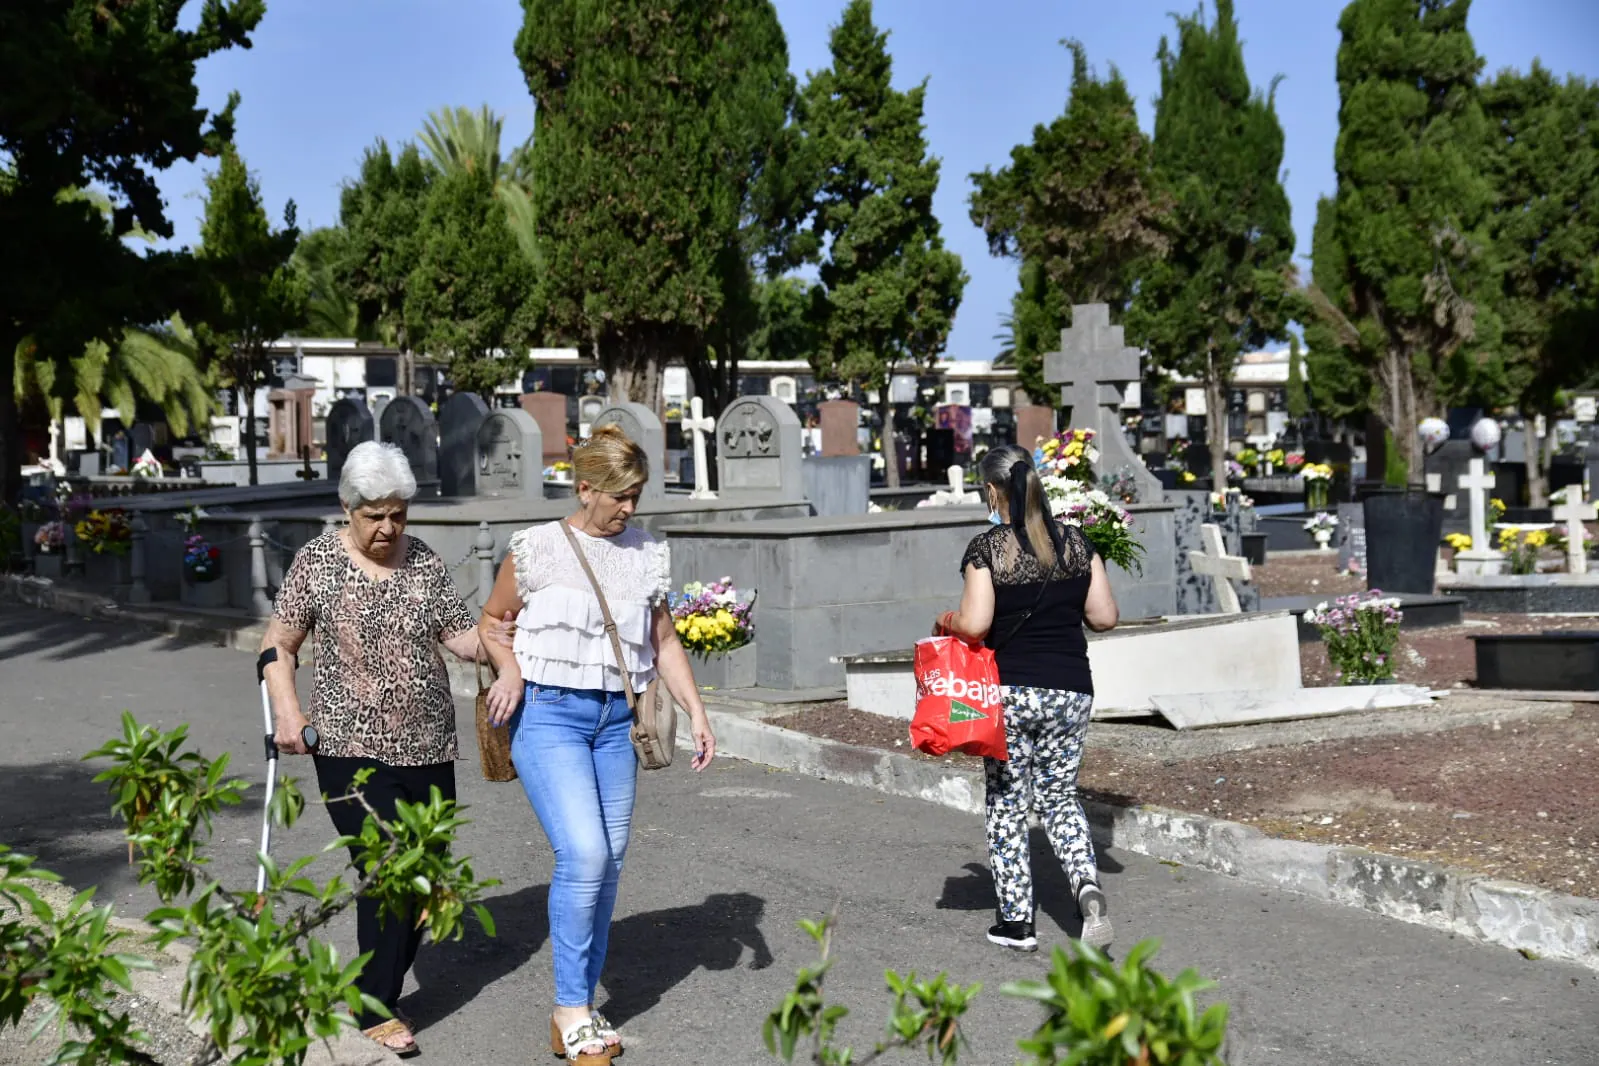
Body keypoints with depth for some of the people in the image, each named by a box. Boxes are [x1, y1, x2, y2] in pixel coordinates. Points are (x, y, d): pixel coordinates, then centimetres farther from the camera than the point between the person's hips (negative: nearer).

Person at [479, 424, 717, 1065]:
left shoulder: (646, 555, 10)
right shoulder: (538, 548, -2)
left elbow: (663, 641, 15)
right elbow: (492, 619, 9)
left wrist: (696, 712, 7)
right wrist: (509, 669, -10)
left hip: (616, 720, 5)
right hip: (548, 713, -5)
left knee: (608, 863, 5)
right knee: (583, 854, -17)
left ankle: (582, 1009, 18)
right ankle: (571, 1011, -4)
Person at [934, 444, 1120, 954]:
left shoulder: (987, 547, -9)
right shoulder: (1075, 543, 3)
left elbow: (975, 624, -16)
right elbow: (1105, 617, 4)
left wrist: (947, 621, 4)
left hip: (1010, 691, -3)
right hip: (1071, 691, 4)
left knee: (1006, 803, 10)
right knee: (1059, 798, 16)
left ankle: (1016, 920, 14)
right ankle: (1087, 884, -8)